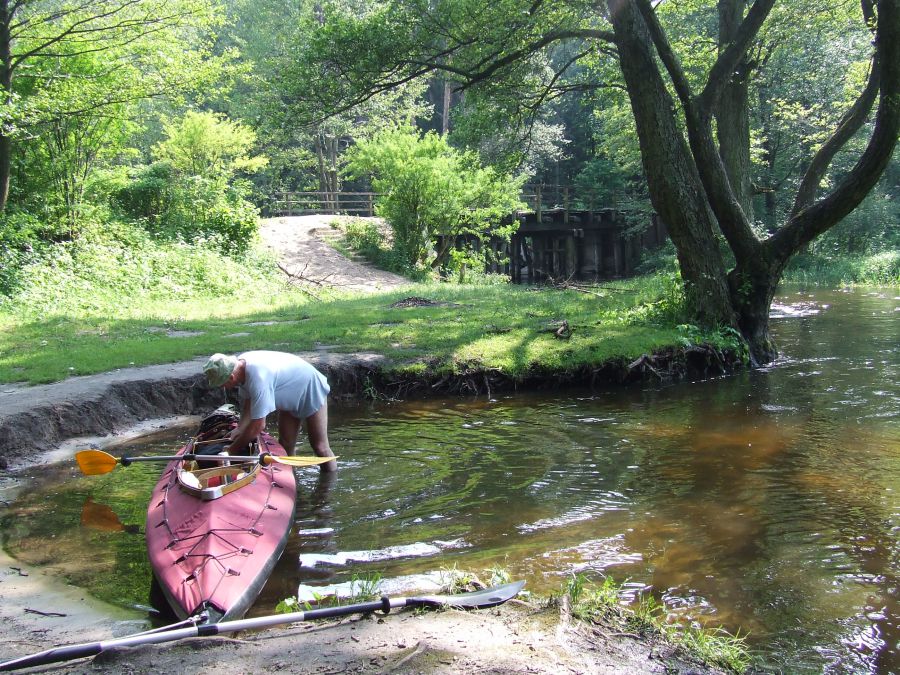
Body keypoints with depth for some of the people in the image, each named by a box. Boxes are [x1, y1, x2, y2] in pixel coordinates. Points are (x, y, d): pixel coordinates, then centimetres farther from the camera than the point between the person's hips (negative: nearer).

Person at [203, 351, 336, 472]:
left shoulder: (258, 378, -42)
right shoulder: (238, 363, -16)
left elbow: (258, 425, -34)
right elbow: (249, 401, 0)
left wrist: (233, 449, -23)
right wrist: (240, 428, -10)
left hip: (312, 391, -8)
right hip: (291, 395, 8)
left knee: (320, 447, -3)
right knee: (285, 444, 8)